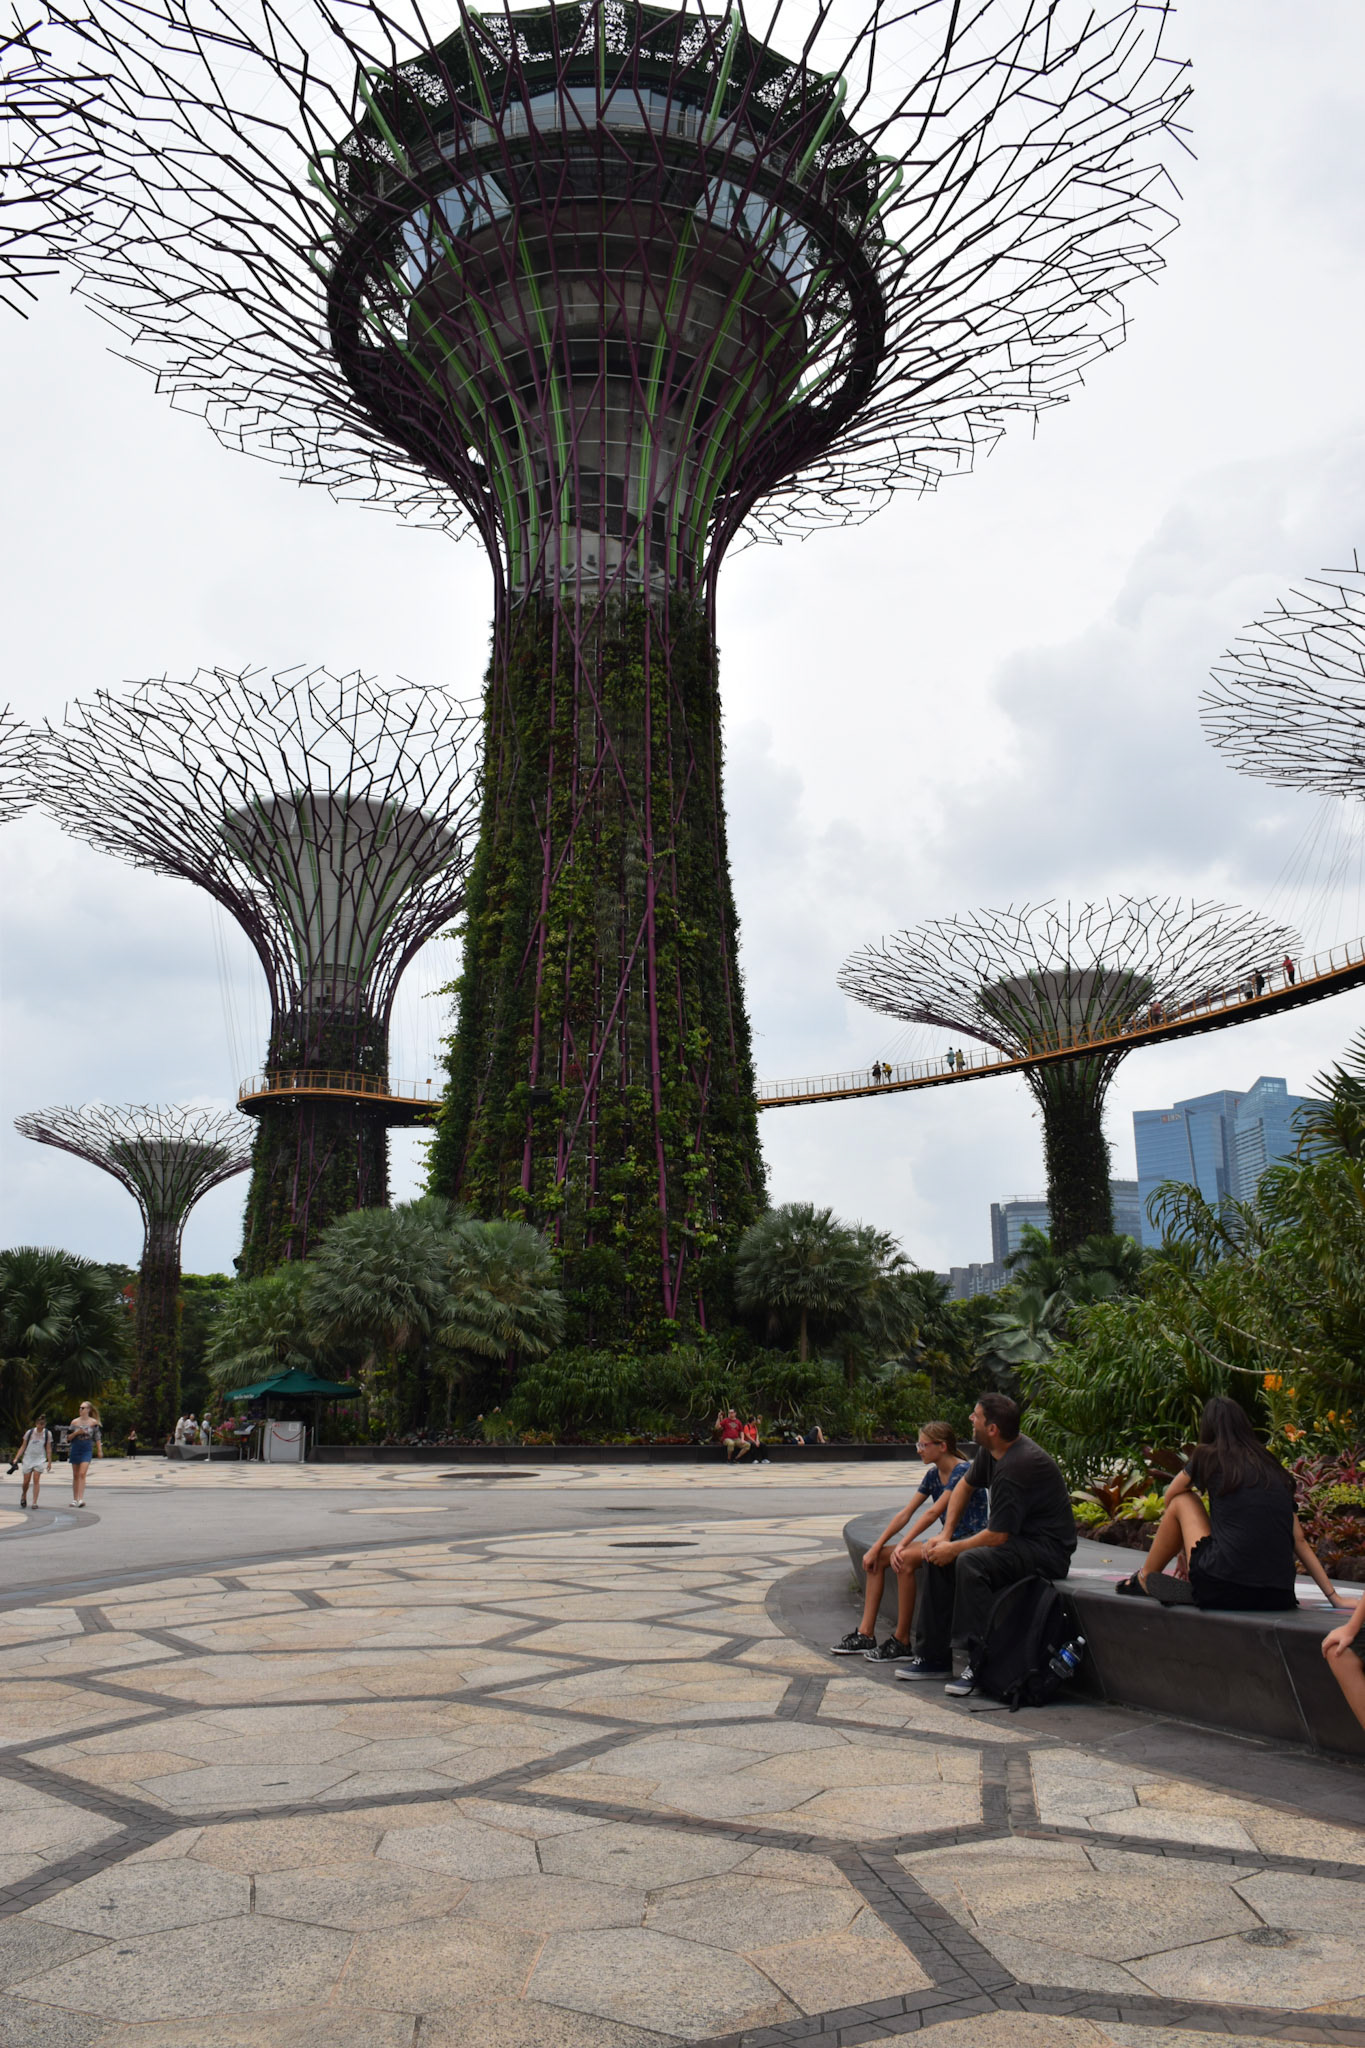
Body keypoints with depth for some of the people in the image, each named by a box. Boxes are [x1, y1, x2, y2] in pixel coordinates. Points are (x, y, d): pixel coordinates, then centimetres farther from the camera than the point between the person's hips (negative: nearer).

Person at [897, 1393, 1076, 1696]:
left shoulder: (1018, 1466, -28)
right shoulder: (989, 1451, 2)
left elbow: (998, 1536, -26)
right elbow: (965, 1486, 20)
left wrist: (952, 1549, -13)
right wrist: (946, 1535, 9)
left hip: (1048, 1549, -10)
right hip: (1016, 1537, 10)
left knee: (970, 1562, -33)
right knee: (934, 1556, 1)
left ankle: (977, 1664, -24)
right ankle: (933, 1656, 6)